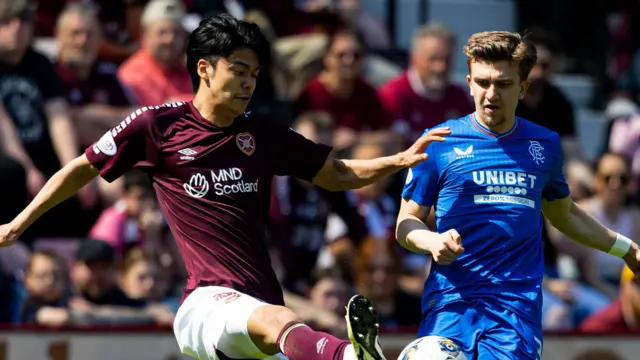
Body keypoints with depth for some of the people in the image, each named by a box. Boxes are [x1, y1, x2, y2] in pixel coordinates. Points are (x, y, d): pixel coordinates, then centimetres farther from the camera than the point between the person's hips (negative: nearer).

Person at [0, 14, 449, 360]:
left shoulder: (263, 135, 16)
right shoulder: (157, 125, 7)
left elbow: (338, 174, 24)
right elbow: (83, 169, 18)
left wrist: (400, 160, 8)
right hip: (206, 303, -6)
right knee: (280, 321, -36)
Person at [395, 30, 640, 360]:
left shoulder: (544, 145, 12)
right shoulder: (440, 142, 3)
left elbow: (564, 214, 29)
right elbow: (407, 222, 6)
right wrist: (432, 241, -15)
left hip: (518, 306, 2)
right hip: (451, 302, -1)